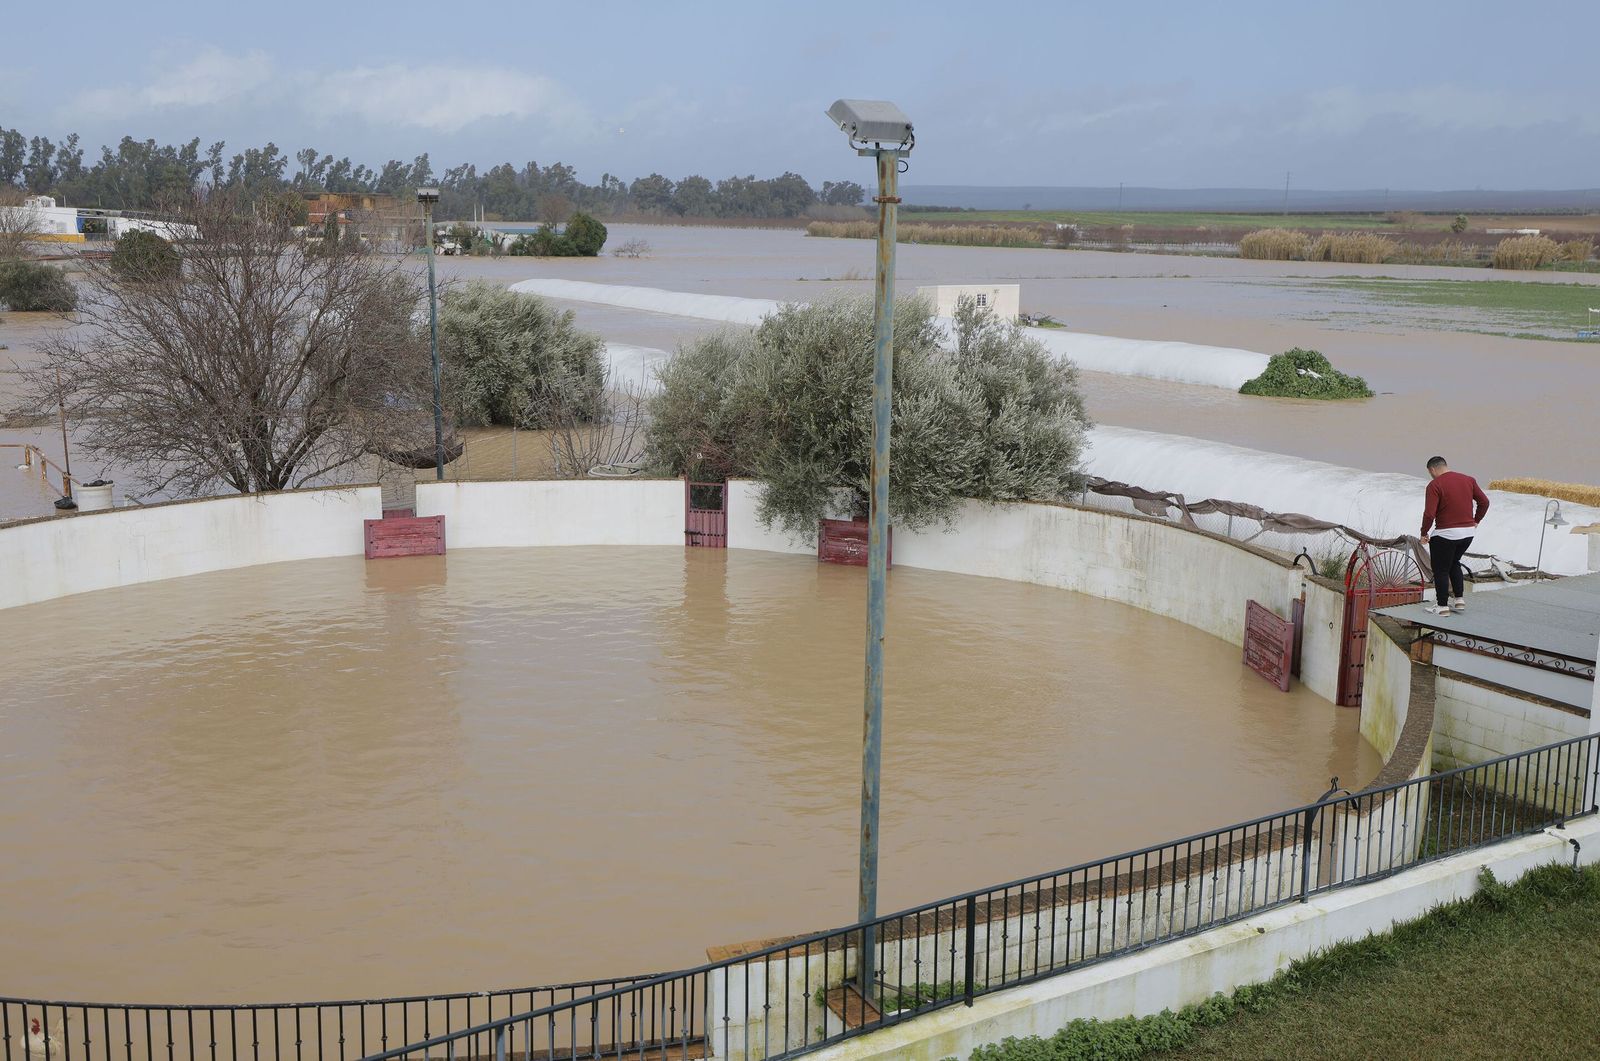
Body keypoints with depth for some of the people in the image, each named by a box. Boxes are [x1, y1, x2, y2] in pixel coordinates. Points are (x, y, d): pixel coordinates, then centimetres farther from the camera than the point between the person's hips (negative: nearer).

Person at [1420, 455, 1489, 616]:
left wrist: (1424, 533, -7)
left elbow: (1429, 513, -20)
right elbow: (1484, 501, 9)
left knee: (1440, 570, 7)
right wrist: (1476, 521, 18)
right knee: (1454, 563, 26)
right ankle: (1459, 600, 23)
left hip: (1445, 534, -7)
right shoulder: (1468, 480, 7)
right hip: (1468, 533, 7)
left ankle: (1442, 606, 11)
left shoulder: (1434, 485, -13)